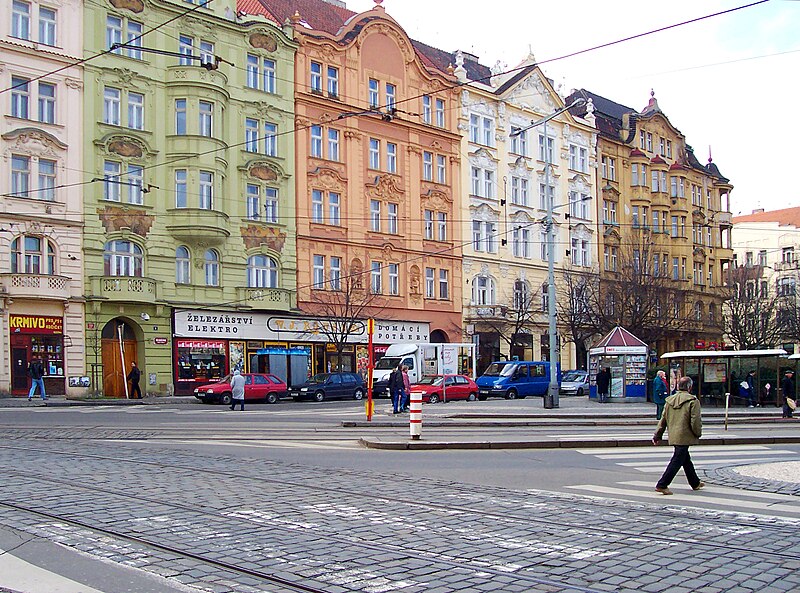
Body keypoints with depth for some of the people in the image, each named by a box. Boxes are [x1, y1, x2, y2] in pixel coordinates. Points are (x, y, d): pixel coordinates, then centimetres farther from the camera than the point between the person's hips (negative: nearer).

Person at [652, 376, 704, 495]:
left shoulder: (669, 401, 9)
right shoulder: (693, 401, -11)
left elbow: (663, 420, 12)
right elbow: (696, 421, -14)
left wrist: (657, 435, 16)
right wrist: (698, 434, 4)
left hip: (673, 436, 7)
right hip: (684, 437, -7)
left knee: (686, 460, 21)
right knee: (676, 461, -4)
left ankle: (695, 483, 35)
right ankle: (662, 485, -7)